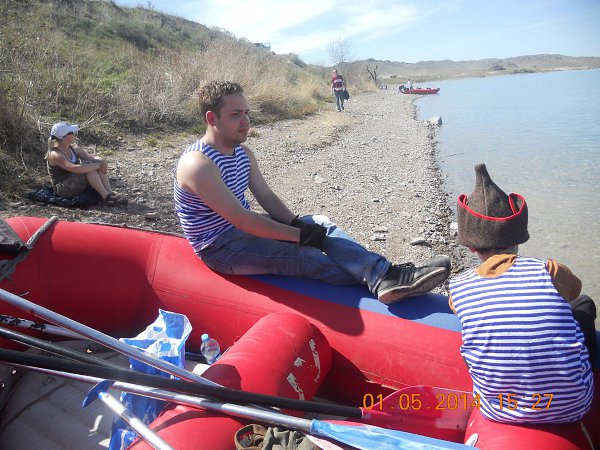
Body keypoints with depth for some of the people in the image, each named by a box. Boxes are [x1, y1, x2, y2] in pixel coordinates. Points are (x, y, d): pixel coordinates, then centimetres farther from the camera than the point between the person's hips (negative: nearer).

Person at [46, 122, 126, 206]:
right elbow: (74, 168, -33)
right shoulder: (55, 154, -18)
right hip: (63, 190, -7)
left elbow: (92, 158, 4)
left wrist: (102, 162, -20)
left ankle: (110, 194, -20)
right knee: (88, 165, -26)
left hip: (79, 185, 8)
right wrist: (98, 165, -29)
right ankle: (106, 197, -28)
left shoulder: (74, 148, 6)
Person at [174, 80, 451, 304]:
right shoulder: (198, 164, -23)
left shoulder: (242, 153, 6)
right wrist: (299, 234, -23)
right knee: (305, 256, -24)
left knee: (318, 224, -9)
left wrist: (297, 224, -12)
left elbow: (266, 196, 6)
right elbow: (240, 219, -27)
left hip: (243, 230, 8)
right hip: (220, 248, -8)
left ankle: (386, 276, -21)